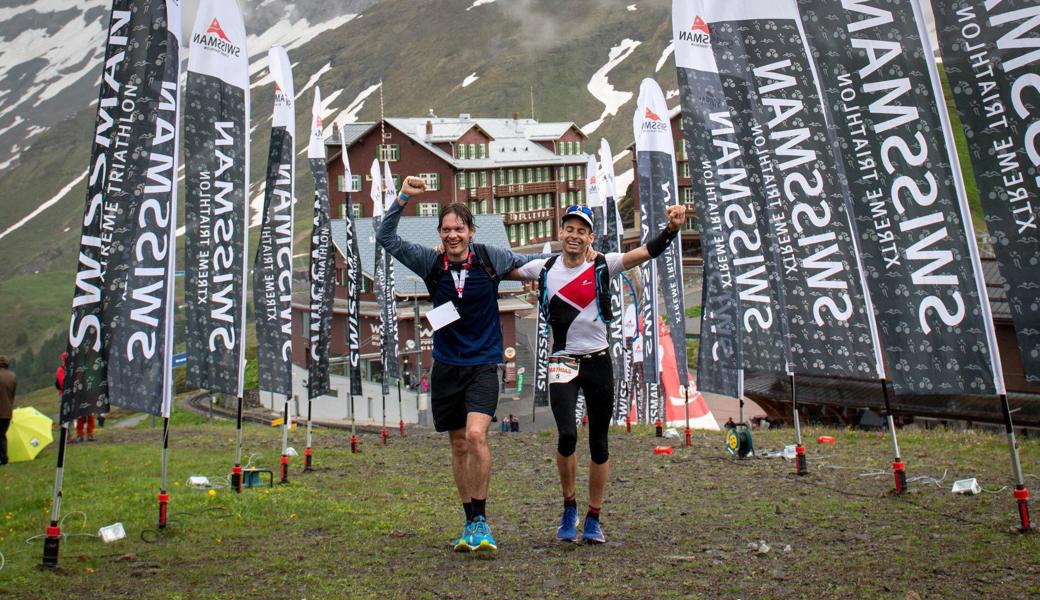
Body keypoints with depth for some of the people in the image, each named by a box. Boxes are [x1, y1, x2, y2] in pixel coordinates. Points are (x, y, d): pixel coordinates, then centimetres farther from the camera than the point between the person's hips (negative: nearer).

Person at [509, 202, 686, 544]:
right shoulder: (544, 269, 4)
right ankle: (569, 508, 9)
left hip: (598, 362, 0)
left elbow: (647, 252, -13)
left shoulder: (603, 266, -2)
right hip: (563, 363, 0)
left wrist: (672, 228, -28)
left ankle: (594, 519, 22)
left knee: (599, 444, 6)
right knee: (567, 435, -16)